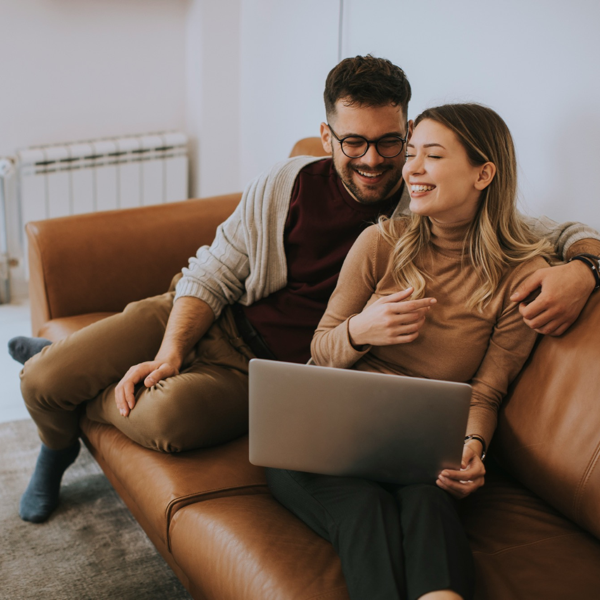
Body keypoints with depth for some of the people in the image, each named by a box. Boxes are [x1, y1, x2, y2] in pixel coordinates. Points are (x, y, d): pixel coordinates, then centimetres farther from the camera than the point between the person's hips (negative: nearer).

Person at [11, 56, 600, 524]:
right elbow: (213, 275, 0)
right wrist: (170, 352, -15)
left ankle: (86, 399, 5)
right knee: (43, 382, -12)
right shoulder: (285, 185, -5)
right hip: (205, 324, 2)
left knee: (168, 417, -34)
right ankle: (59, 446, 29)